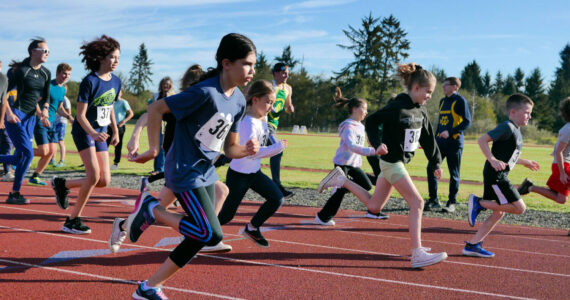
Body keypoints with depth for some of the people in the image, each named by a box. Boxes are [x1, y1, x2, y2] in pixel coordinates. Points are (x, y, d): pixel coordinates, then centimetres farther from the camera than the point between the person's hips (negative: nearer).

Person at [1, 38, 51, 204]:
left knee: (19, 158, 7)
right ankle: (14, 194, -3)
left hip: (30, 118, 7)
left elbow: (46, 97, 19)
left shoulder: (46, 74, 9)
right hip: (16, 116, -7)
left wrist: (44, 111, 0)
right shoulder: (21, 70, -10)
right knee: (28, 154, -13)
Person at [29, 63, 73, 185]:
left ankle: (35, 177, 13)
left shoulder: (63, 90, 12)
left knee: (52, 151, 2)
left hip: (51, 123, 8)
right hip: (40, 122, -8)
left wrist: (68, 116, 8)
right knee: (44, 151, -14)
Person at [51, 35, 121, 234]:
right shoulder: (90, 81, -16)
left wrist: (115, 131, 21)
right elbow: (80, 115, -16)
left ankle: (62, 184, 22)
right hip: (83, 131, -7)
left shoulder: (116, 81, 5)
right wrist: (93, 133, -31)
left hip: (100, 133, 7)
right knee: (94, 174, -20)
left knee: (104, 180, 0)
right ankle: (73, 220, -7)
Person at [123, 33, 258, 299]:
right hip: (185, 171, -9)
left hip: (206, 172, 9)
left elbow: (229, 148, 10)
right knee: (212, 235, -14)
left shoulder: (239, 101, 4)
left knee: (200, 238, 9)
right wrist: (154, 148, -13)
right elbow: (156, 109, -15)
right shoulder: (205, 92, -21)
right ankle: (151, 210, 3)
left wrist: (247, 150, -11)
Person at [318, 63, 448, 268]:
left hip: (399, 162, 9)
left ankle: (341, 180, 25)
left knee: (374, 206, 15)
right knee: (417, 203, -12)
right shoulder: (397, 107, -17)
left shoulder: (420, 111, 9)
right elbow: (372, 122, -13)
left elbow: (428, 138, 17)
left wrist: (436, 162, 17)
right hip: (391, 161, -9)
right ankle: (418, 254, -10)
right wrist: (378, 144, -25)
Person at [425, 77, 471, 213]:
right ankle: (433, 201, 7)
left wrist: (450, 132, -21)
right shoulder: (442, 101, 17)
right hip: (440, 141, 7)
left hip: (454, 142, -7)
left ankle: (452, 203, 9)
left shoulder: (460, 101, -6)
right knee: (431, 168, -2)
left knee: (454, 173, 0)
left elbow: (467, 121, -12)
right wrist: (435, 138, 17)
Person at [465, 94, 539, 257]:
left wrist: (525, 162, 38)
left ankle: (473, 245, 14)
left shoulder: (516, 132, 19)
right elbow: (482, 140, -20)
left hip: (499, 176, 10)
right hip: (495, 175, -10)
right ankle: (479, 203, -6)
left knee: (498, 212, 13)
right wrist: (492, 160, -28)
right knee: (519, 207, -11)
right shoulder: (507, 127, -12)